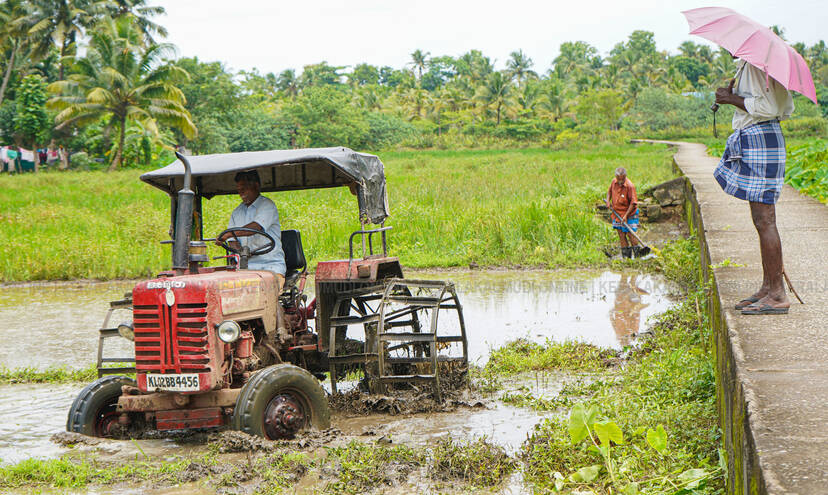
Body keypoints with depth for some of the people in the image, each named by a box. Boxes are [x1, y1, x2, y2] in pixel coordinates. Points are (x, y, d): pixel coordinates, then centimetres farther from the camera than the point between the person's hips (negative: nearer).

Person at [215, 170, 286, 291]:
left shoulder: (267, 205, 0)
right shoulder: (237, 212, 21)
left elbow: (256, 227, -19)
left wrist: (227, 235, -25)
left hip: (271, 264, -5)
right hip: (246, 266, 5)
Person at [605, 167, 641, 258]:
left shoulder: (630, 186, -20)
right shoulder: (614, 182, -2)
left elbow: (633, 203, -17)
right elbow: (609, 191, 19)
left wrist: (626, 215, -20)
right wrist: (608, 201, 1)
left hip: (629, 213, -5)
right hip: (617, 213, 5)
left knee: (630, 234, -5)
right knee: (621, 233, 5)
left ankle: (637, 253, 8)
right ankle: (625, 254, 12)